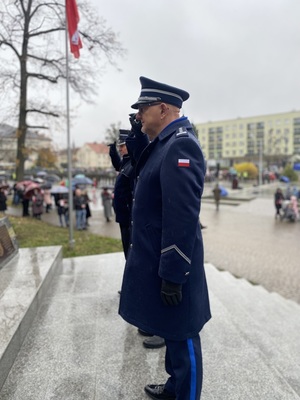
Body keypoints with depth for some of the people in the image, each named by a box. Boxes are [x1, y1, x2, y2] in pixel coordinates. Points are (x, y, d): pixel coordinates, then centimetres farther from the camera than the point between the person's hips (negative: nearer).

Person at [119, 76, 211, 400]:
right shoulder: (164, 143, 12)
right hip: (154, 260, 10)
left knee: (181, 336, 9)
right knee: (170, 331, 25)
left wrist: (173, 276, -23)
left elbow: (182, 217, -26)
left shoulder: (181, 145, -21)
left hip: (170, 265, -10)